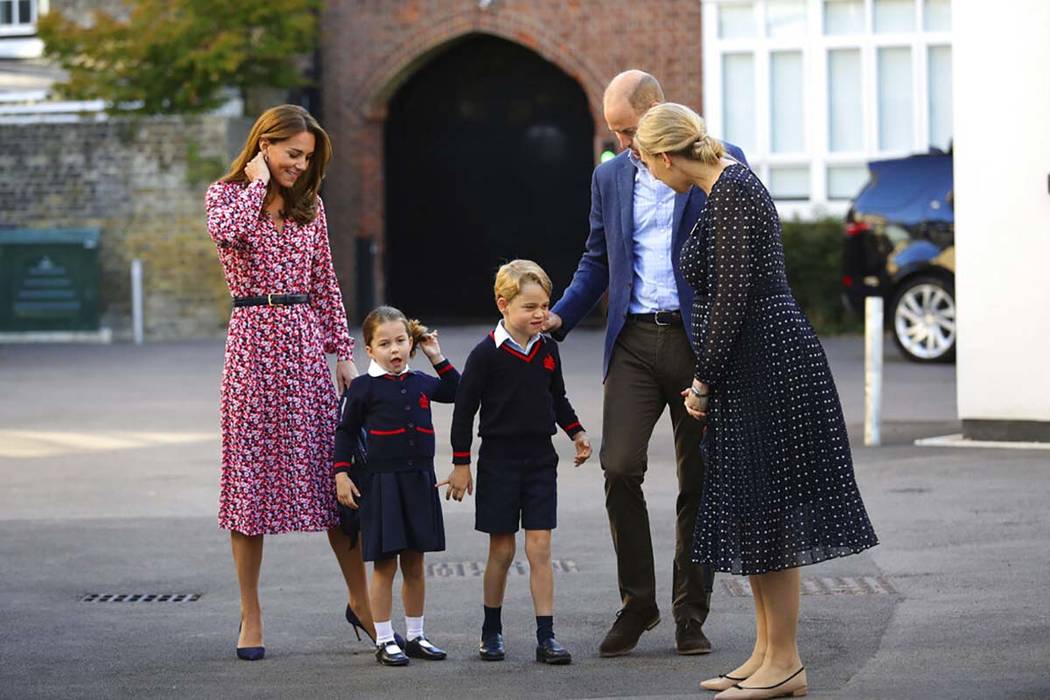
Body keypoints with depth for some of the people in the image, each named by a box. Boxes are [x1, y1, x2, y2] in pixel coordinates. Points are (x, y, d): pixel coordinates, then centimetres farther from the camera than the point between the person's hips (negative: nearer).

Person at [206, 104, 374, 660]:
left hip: (305, 342, 3)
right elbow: (229, 232, -23)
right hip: (254, 343, -3)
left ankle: (360, 599, 13)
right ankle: (250, 617, 6)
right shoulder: (226, 195, 2)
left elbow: (325, 284, 15)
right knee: (251, 471, -2)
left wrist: (343, 351, 10)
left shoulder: (309, 206, 13)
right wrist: (256, 181, -10)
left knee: (331, 472, 2)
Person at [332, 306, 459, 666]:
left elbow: (455, 391, 23)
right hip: (380, 484, -5)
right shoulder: (363, 387, -5)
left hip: (419, 482, 5)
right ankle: (384, 641, 5)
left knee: (414, 565, 11)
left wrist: (438, 358, 13)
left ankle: (415, 636, 20)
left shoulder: (420, 383, 8)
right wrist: (342, 474, -6)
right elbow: (345, 432, -1)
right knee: (384, 564, -1)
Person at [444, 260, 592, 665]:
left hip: (540, 459, 3)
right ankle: (491, 632, 19)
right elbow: (464, 409, -7)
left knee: (539, 547, -1)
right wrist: (461, 464, -7)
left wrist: (577, 433, 6)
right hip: (499, 460, -3)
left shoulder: (548, 349, 4)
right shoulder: (487, 354, -11)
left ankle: (546, 638, -1)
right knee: (501, 550, 4)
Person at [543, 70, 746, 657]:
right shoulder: (610, 177, 13)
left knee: (698, 479, 3)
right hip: (635, 341, 3)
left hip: (698, 339, -3)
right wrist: (559, 317, 4)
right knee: (620, 468, -10)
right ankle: (637, 604, 4)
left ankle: (691, 613, 13)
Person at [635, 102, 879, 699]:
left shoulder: (732, 192, -15)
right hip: (755, 366, 10)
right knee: (754, 514, 13)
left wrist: (703, 381, -12)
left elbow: (731, 296, -19)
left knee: (767, 513, -5)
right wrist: (708, 378, 22)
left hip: (766, 361, -10)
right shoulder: (731, 186, 15)